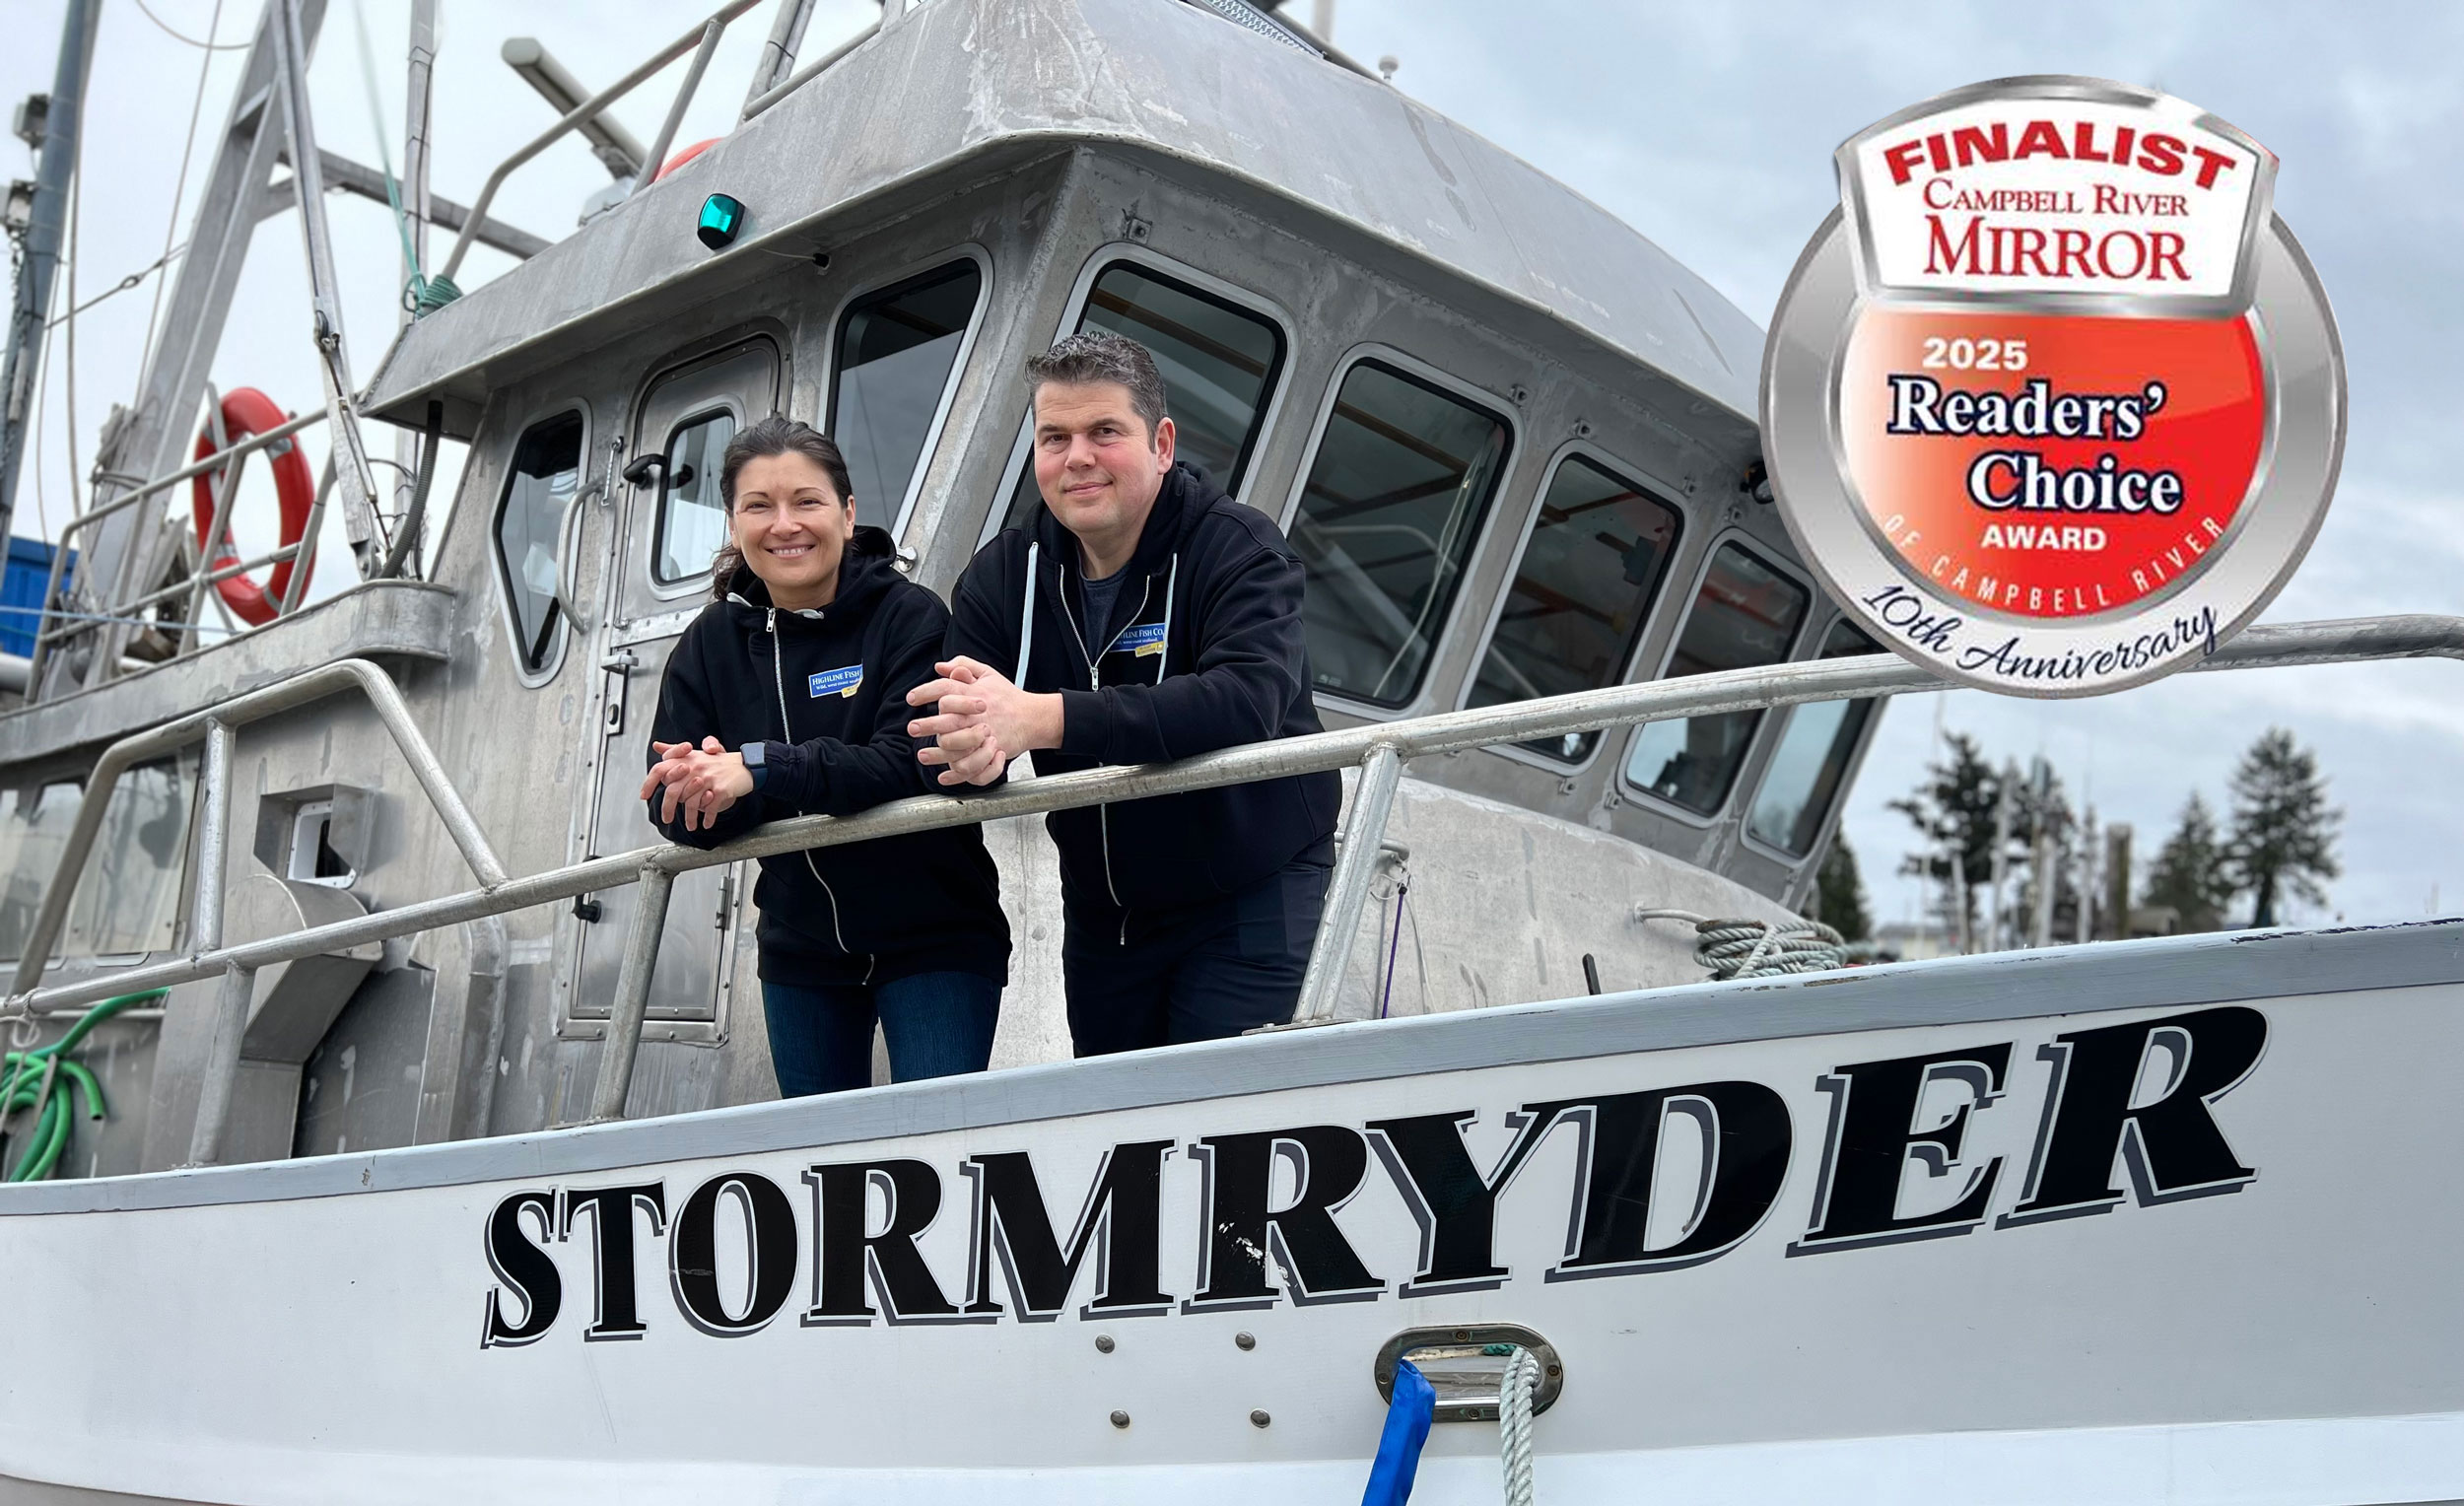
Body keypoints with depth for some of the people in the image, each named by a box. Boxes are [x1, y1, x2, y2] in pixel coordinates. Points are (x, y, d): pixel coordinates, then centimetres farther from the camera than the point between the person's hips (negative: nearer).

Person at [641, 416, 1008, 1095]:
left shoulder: (911, 617, -12)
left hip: (933, 937, -5)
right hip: (800, 951, 5)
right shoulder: (712, 643, 3)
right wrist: (708, 783, -25)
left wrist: (761, 770, -32)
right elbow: (671, 808, -2)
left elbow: (914, 764, -25)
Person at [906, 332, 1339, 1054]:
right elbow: (946, 724, -9)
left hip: (1253, 894, -5)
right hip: (1102, 909, 5)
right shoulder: (1002, 574, 0)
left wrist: (1043, 719, -44)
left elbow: (1248, 700, -35)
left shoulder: (1239, 548, -17)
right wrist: (969, 743, -37)